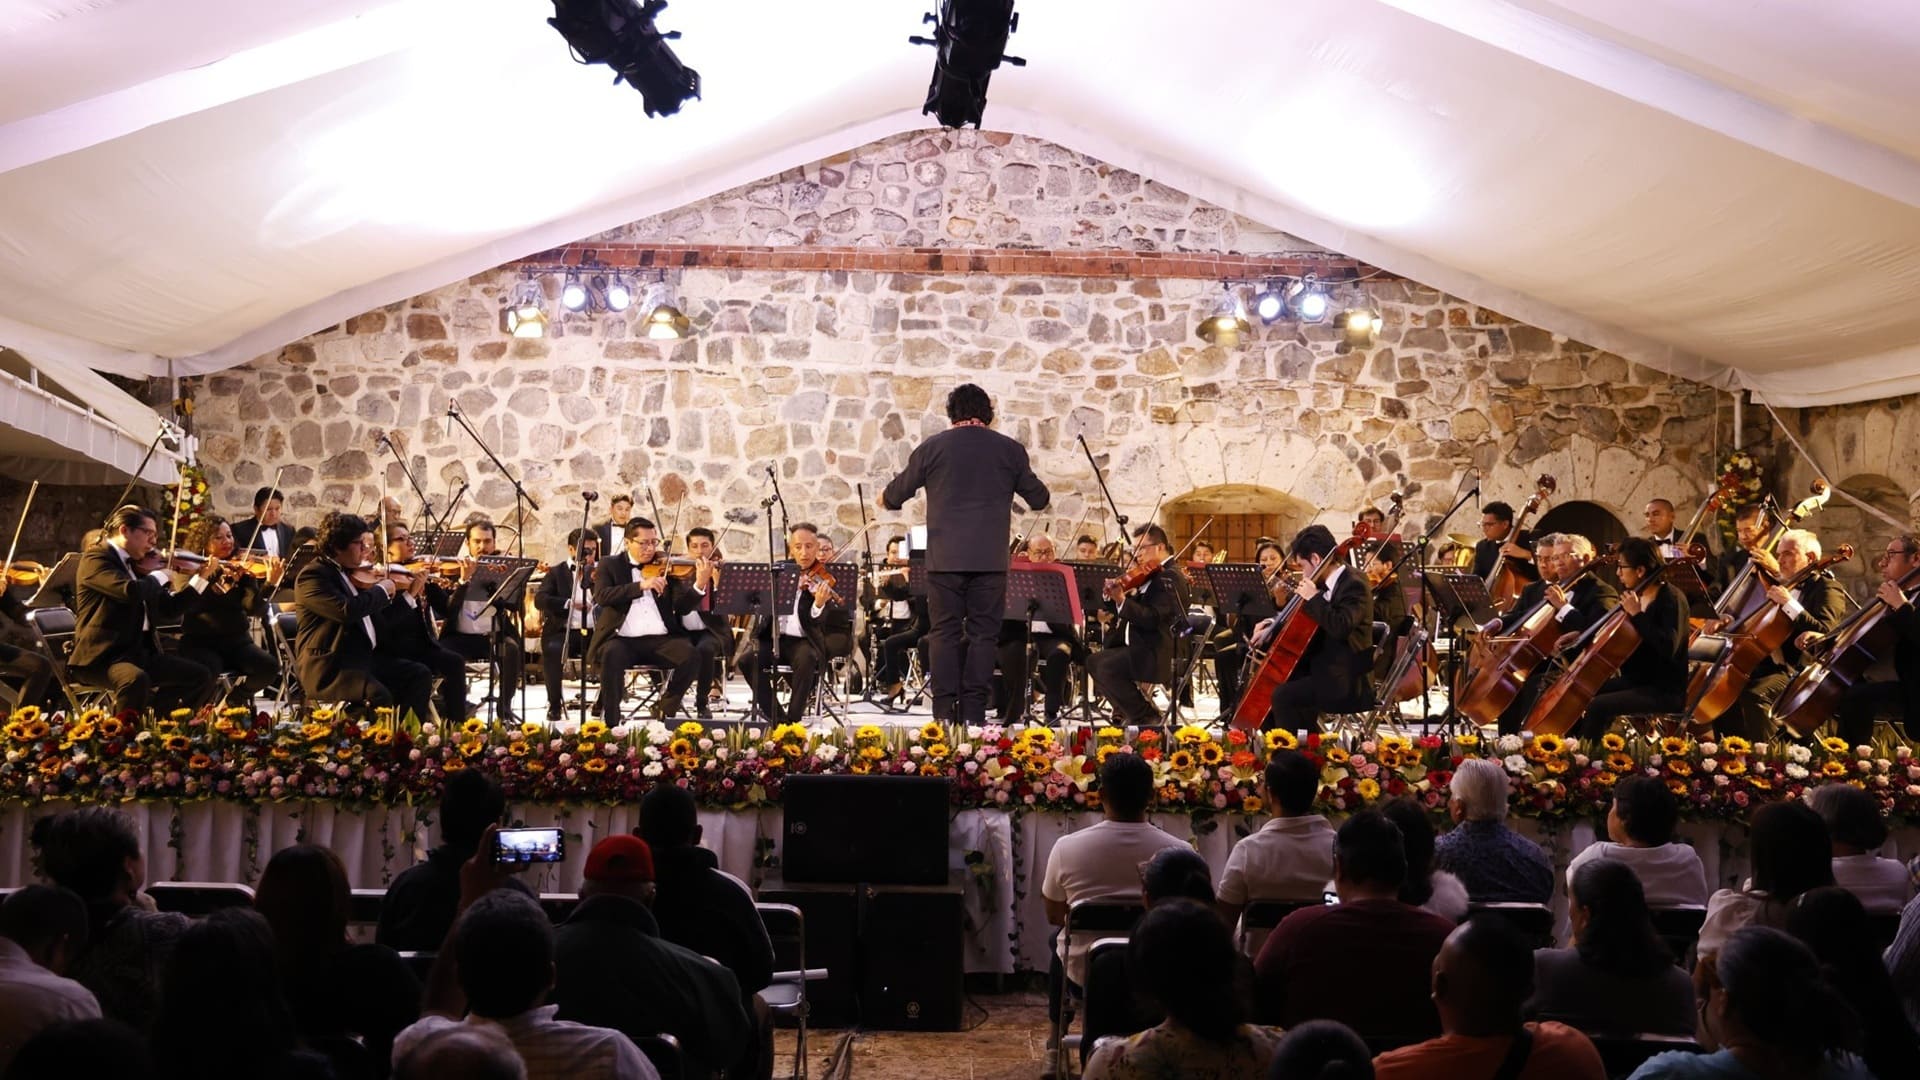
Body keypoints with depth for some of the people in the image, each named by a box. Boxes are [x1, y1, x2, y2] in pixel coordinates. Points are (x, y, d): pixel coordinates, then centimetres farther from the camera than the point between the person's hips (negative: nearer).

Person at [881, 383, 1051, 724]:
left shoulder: (932, 448, 2)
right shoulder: (1010, 450, 3)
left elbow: (894, 495, 12)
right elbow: (1038, 499, 12)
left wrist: (886, 500, 35)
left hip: (945, 557, 0)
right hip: (990, 559, 0)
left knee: (945, 634, 4)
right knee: (982, 634, 4)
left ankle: (944, 713, 2)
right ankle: (974, 714, 3)